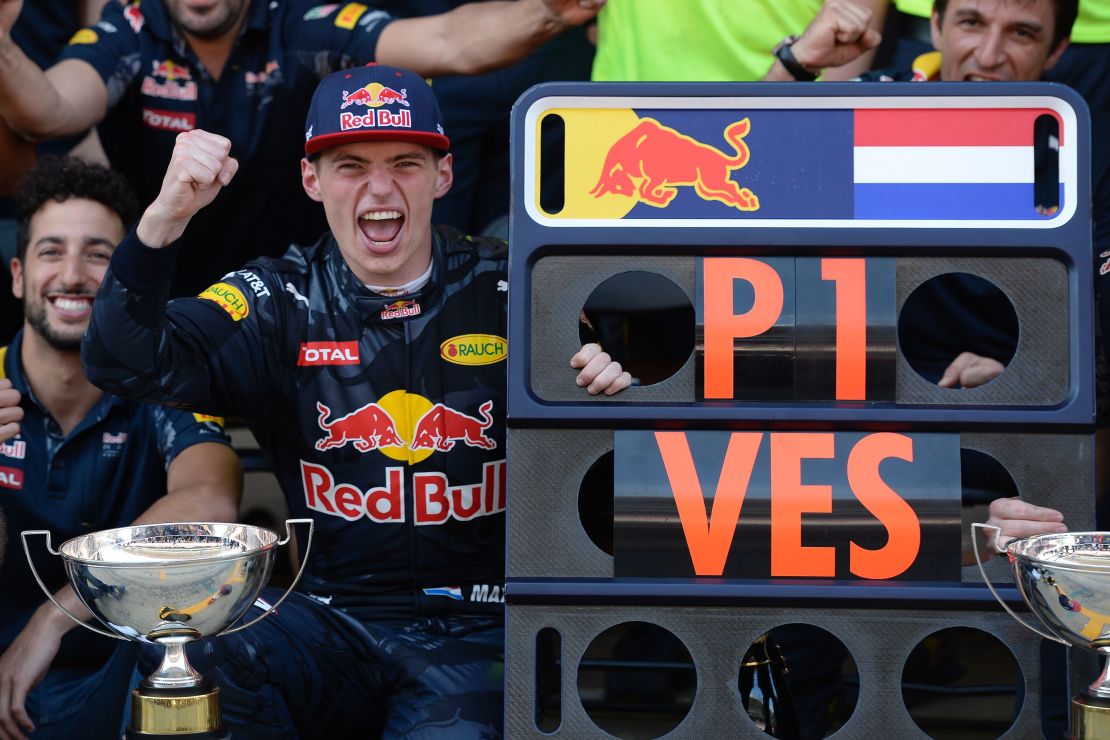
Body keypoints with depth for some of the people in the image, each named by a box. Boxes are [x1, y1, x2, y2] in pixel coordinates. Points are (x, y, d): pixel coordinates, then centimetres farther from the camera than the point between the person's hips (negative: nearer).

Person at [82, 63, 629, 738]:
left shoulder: (508, 291, 3)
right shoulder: (279, 303, 3)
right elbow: (125, 364, -11)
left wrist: (607, 381, -16)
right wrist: (165, 219, -24)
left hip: (474, 633, -1)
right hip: (332, 624, 2)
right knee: (199, 647, -27)